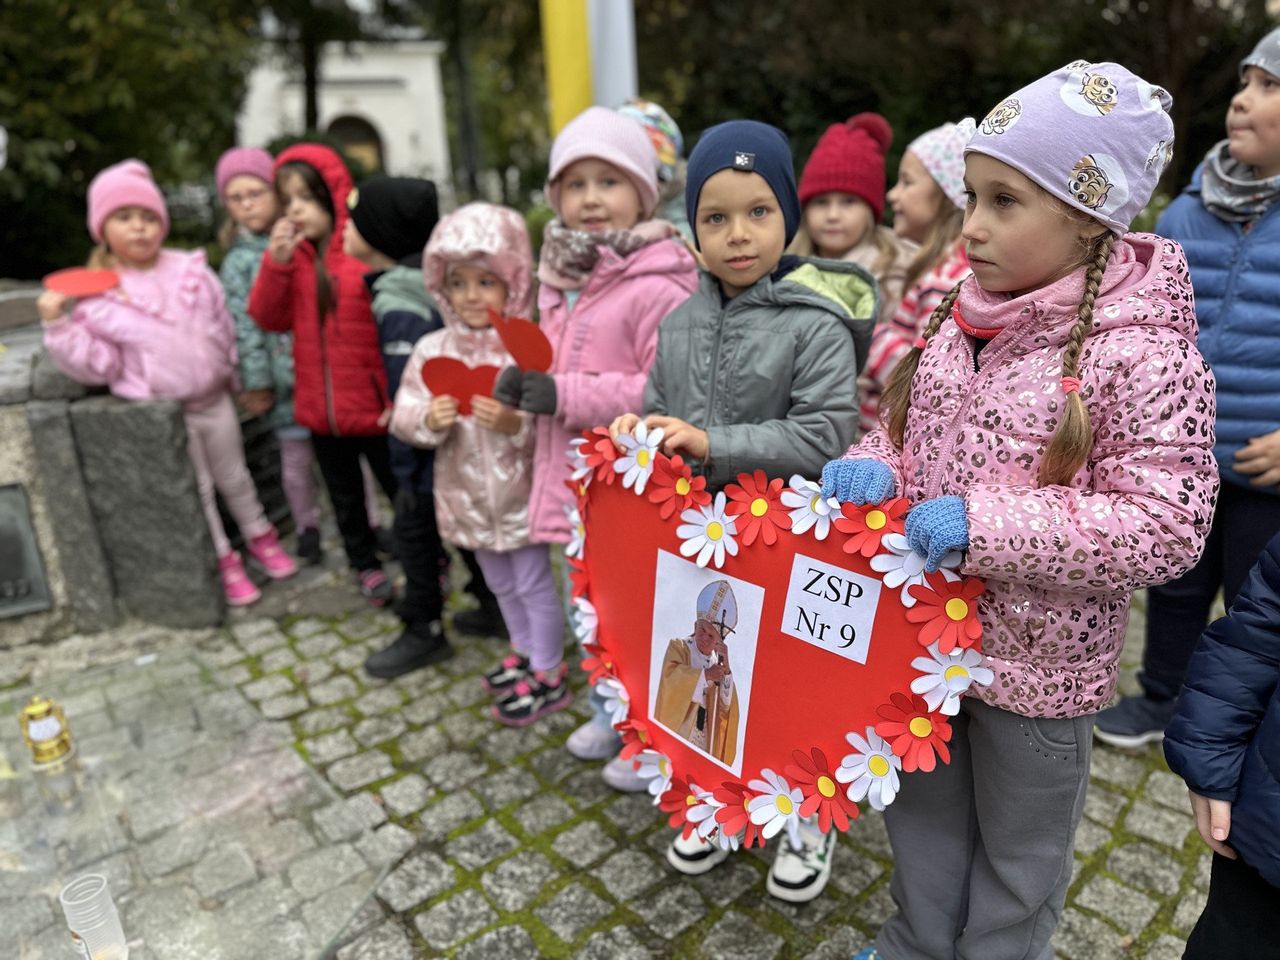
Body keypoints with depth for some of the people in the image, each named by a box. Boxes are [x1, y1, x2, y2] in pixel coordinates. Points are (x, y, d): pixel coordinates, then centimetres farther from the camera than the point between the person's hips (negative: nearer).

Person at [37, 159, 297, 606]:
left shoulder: (192, 272, -4)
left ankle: (260, 538, 37)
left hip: (214, 398, 2)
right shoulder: (96, 294, -9)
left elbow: (223, 329, 7)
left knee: (234, 477, 17)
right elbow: (99, 365, -9)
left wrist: (232, 376, 13)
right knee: (197, 490, 9)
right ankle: (225, 562, 25)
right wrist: (58, 325, -19)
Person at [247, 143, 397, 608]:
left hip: (374, 405, -6)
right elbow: (270, 319, 1)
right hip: (321, 408, 6)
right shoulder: (293, 254, 5)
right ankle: (365, 565, 38)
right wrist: (275, 262, -13)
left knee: (401, 489, 10)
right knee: (345, 495, 19)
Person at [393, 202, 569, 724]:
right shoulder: (432, 349, -4)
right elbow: (404, 416, -3)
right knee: (501, 583, 23)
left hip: (520, 491, -5)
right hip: (469, 494, 6)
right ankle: (524, 652, 45)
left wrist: (516, 423, -35)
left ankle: (549, 676, 26)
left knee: (533, 582, 9)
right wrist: (430, 420, -24)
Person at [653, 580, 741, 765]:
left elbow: (727, 703, 2)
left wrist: (726, 668, -9)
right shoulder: (678, 646, 1)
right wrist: (705, 675, -14)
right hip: (676, 737, -4)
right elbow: (670, 676, -18)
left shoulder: (718, 662, 13)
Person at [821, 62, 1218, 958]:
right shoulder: (961, 320, -3)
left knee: (1017, 850, 21)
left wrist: (983, 524, -29)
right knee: (923, 815, 27)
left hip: (1038, 660, -6)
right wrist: (875, 465, -13)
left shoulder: (1147, 358, -22)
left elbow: (1165, 530, -23)